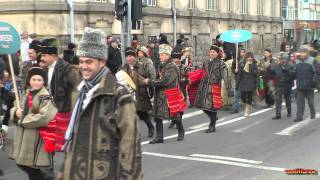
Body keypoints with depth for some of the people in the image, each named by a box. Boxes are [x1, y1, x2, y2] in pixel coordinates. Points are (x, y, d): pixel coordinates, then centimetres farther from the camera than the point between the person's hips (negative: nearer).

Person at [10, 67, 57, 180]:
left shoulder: (45, 97, -15)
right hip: (24, 139, 9)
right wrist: (16, 112, -6)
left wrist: (23, 120, -15)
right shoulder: (27, 95, 11)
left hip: (39, 139, -9)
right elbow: (15, 109, 21)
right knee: (25, 165, 21)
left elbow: (45, 117, -27)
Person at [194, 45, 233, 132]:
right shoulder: (206, 62, 14)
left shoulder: (220, 64, -3)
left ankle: (212, 126, 11)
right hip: (204, 87, 6)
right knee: (203, 105, 6)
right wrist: (200, 87, 20)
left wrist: (229, 89, -15)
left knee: (212, 106, -4)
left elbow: (225, 77, -9)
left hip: (214, 88, -6)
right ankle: (213, 118, 33)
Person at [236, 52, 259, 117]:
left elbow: (256, 75, -2)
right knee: (243, 97, 1)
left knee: (249, 98, -2)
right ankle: (249, 107, 29)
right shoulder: (242, 65, 7)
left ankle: (247, 111, 11)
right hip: (243, 84, 3)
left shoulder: (254, 65, -1)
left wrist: (256, 85, -8)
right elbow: (240, 75, 10)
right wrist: (237, 85, 7)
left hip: (251, 84, -3)